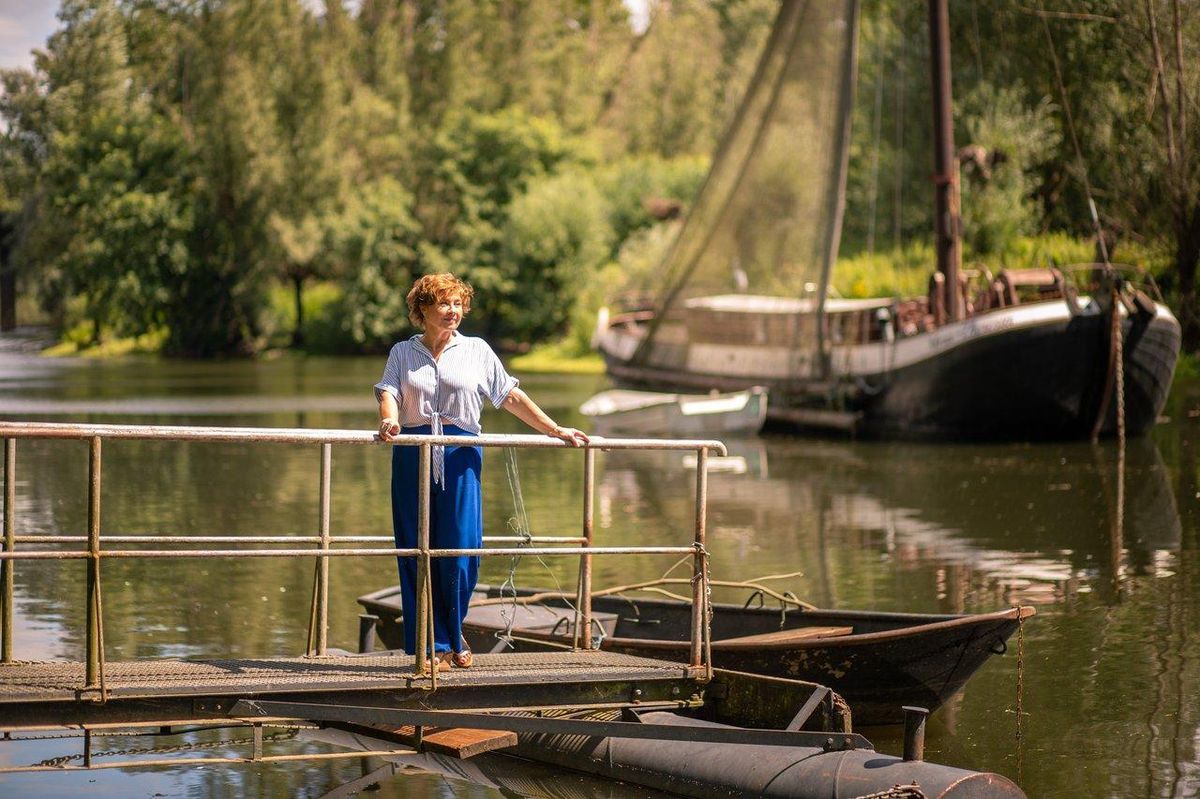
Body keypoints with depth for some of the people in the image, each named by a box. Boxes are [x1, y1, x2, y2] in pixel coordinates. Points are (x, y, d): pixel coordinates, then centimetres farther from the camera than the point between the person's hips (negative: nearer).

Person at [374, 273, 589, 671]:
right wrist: (390, 421, -26)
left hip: (460, 458, 0)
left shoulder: (476, 350, 11)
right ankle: (434, 646, 4)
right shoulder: (402, 353, 11)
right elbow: (388, 392, -4)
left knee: (461, 550, -5)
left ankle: (453, 636, 18)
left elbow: (511, 397, 10)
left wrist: (555, 431, 5)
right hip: (412, 456, 0)